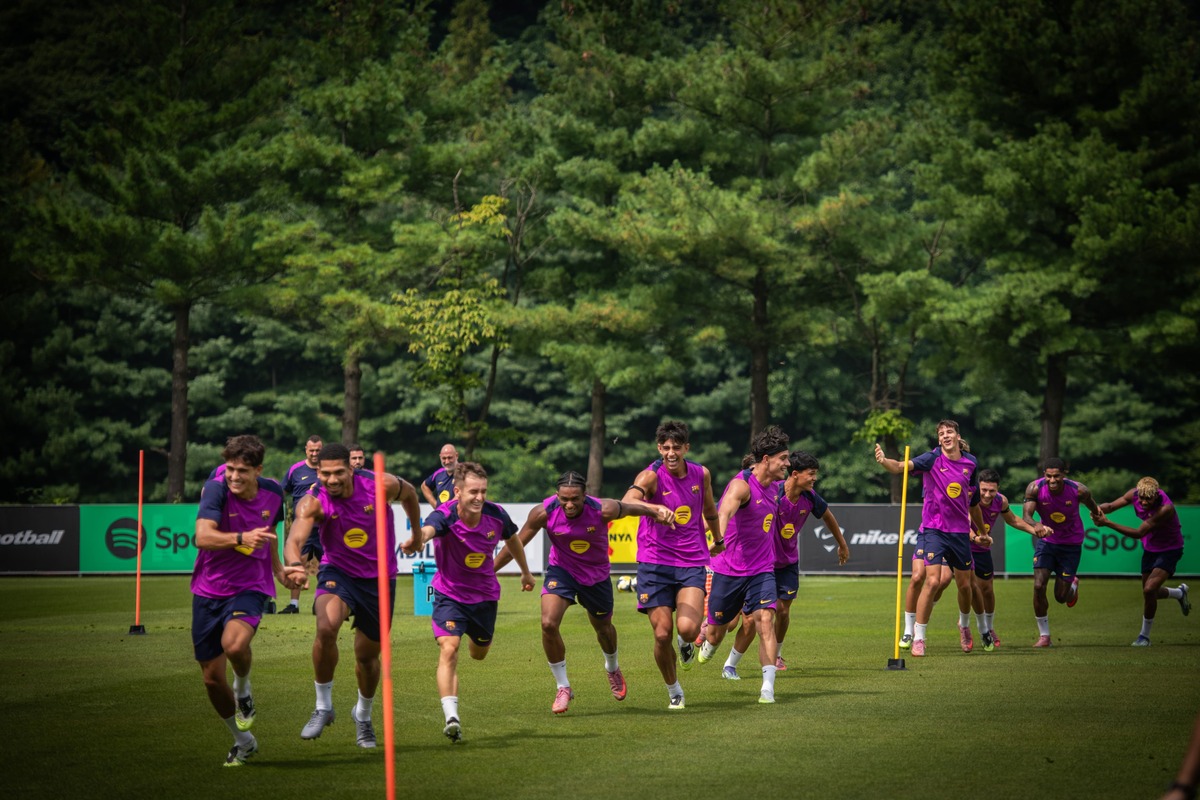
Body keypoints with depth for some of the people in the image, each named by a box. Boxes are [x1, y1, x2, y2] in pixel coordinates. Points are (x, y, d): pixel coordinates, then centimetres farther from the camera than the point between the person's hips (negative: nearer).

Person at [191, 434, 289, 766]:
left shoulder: (272, 493, -4)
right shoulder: (216, 489, -16)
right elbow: (202, 537, -32)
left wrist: (277, 568, 29)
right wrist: (241, 538, -46)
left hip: (250, 587, 0)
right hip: (209, 589, 0)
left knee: (234, 643, -32)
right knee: (212, 677, 5)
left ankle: (243, 689, 2)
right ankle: (243, 741, 29)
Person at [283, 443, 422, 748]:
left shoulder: (380, 485, -18)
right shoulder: (313, 503, -21)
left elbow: (409, 493, 5)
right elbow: (294, 540, -36)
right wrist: (295, 563, -58)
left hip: (379, 577, 1)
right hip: (338, 572, -1)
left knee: (367, 655, 12)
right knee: (326, 628, -31)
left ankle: (363, 715, 42)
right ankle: (323, 706, -12)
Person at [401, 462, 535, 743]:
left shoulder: (496, 515, -15)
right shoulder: (445, 516, -28)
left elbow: (512, 539, 8)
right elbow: (427, 530, -53)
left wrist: (525, 571, 24)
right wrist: (417, 539, -78)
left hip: (485, 594, 4)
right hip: (450, 594, -4)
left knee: (479, 654, 22)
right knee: (448, 649, -23)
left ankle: (474, 635, 61)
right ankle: (451, 718, -24)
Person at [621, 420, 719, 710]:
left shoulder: (701, 474, 4)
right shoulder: (651, 476, -11)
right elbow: (626, 502, -32)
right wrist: (654, 508, -50)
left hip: (692, 563, 2)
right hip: (655, 563, -2)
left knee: (688, 628, -20)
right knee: (662, 634, -5)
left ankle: (686, 643, 18)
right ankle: (674, 691, 20)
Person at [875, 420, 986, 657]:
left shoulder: (970, 463, 4)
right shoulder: (932, 459, -9)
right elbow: (901, 467, -25)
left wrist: (981, 531, 27)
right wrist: (884, 461, -47)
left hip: (960, 531, 4)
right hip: (935, 529, -4)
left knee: (964, 584, 14)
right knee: (933, 581, -17)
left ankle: (964, 624, 43)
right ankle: (918, 638, -8)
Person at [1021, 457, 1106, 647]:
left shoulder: (1078, 490, -23)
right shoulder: (1035, 488, -23)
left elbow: (1091, 505, -1)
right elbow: (1026, 516, -31)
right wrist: (1036, 526, -51)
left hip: (1071, 544, -1)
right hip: (1046, 541, 1)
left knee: (1061, 597, 2)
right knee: (1039, 586, -16)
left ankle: (1073, 585, 42)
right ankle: (1044, 635, 1)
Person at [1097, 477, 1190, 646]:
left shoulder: (1166, 508, -36)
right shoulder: (1134, 494, -18)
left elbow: (1139, 533, -37)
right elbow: (1111, 506, -9)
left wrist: (1109, 523, -43)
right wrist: (1099, 509, -34)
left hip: (1169, 550, -7)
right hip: (1150, 548, 7)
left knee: (1149, 590, -21)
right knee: (1150, 593, 17)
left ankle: (1144, 636, -2)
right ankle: (1180, 593, 50)